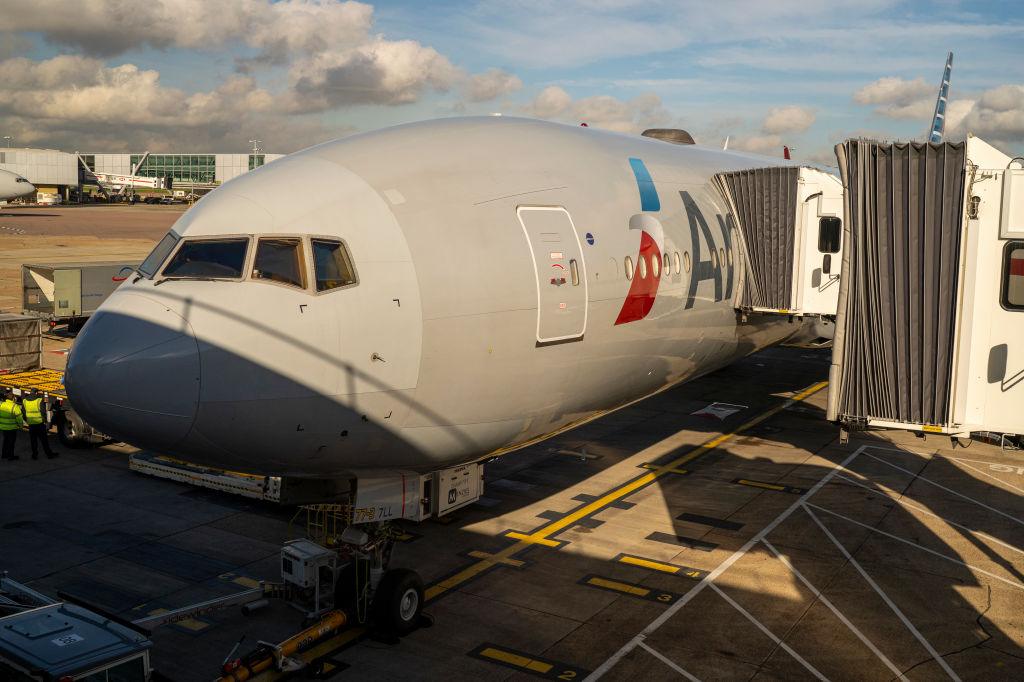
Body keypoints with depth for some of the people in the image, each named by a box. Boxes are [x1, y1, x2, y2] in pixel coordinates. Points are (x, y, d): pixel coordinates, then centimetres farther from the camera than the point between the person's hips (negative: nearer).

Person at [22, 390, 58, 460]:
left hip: (31, 424, 4)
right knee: (44, 440, 4)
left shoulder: (24, 401, 3)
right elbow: (43, 412, -13)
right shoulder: (39, 400, -12)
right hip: (39, 423, -4)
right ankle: (49, 454, 10)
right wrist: (45, 422, -5)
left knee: (33, 440, 13)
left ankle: (34, 455, 17)